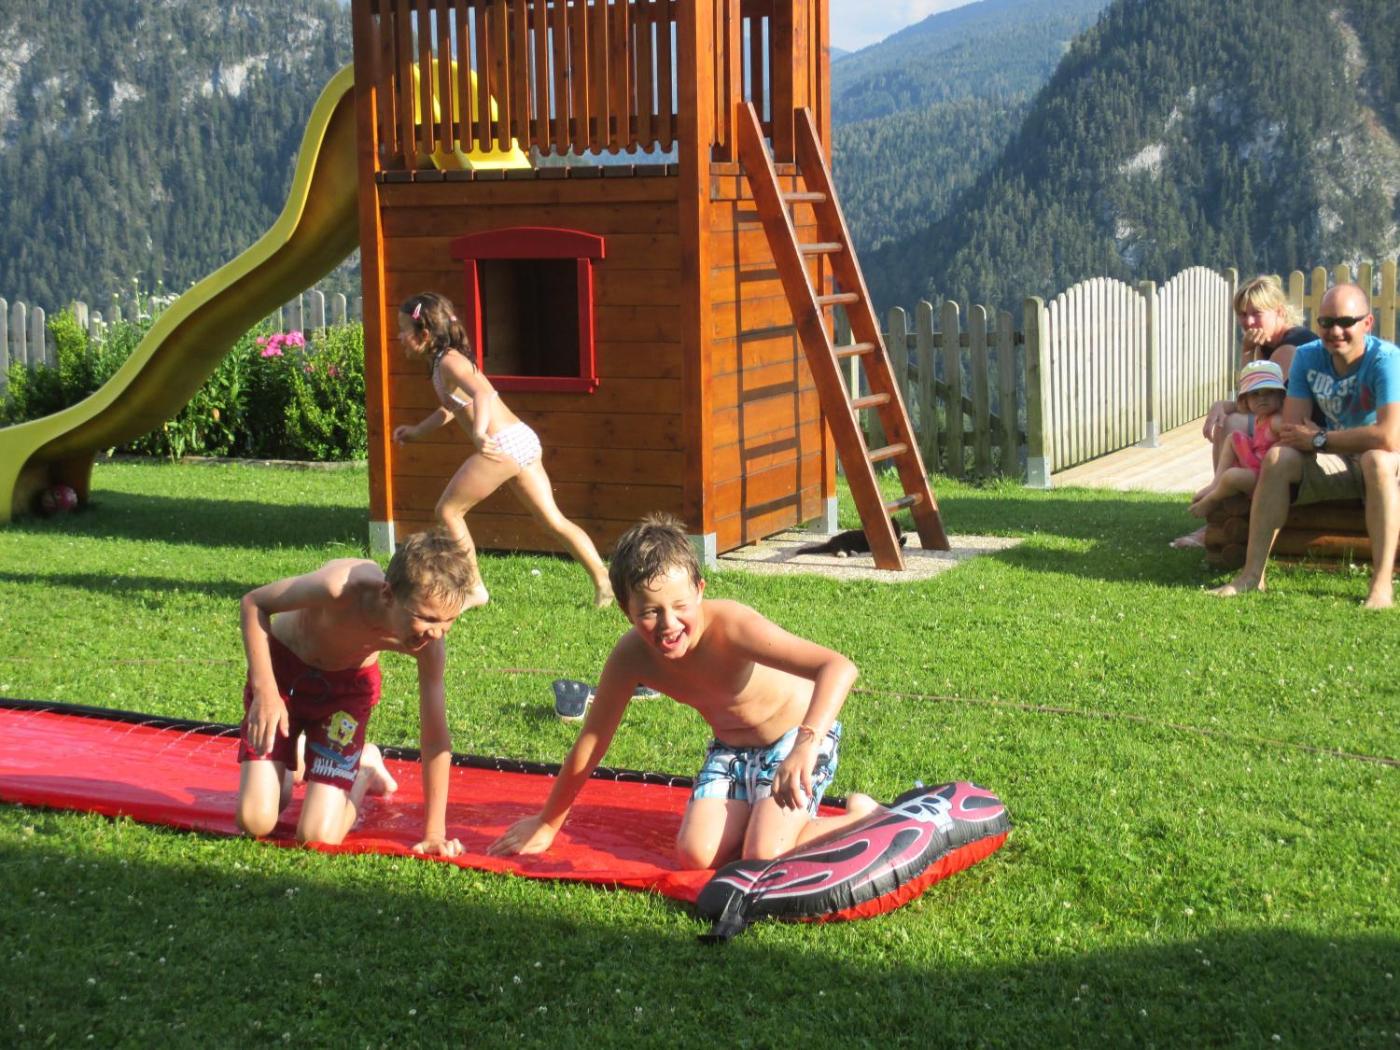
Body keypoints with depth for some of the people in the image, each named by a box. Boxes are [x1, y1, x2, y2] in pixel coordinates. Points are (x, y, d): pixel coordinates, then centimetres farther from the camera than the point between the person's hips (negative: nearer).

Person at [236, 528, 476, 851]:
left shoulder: (429, 646, -30)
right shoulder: (342, 586, -40)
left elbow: (436, 739, -19)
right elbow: (254, 602, -22)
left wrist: (434, 833, -16)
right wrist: (265, 691, -29)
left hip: (348, 686, 1)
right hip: (280, 669, -1)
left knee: (320, 837, -12)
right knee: (255, 824, -11)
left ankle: (365, 766, 20)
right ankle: (286, 764, 24)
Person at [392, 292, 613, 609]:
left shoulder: (448, 361, -11)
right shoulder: (445, 360, 18)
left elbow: (482, 393, -31)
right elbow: (451, 407, 35)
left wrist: (479, 433, -48)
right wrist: (417, 431, 35)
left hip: (504, 445, -10)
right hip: (523, 441, 10)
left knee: (448, 511, 5)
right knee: (554, 520, 11)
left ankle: (475, 589, 10)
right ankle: (603, 583, 8)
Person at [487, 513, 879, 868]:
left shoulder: (729, 627, -35)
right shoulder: (632, 656, -18)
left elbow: (839, 668, -45)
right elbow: (590, 743, -3)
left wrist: (804, 746, -60)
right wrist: (547, 824, 7)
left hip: (801, 733, -5)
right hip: (730, 748, 5)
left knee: (764, 857, -21)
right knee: (696, 854, -15)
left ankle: (860, 818, 4)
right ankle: (755, 812, 14)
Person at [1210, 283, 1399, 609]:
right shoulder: (1308, 357, -5)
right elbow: (1290, 428, -9)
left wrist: (1319, 439, -24)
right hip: (1338, 460, 5)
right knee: (1277, 458, -18)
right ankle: (1252, 575, -16)